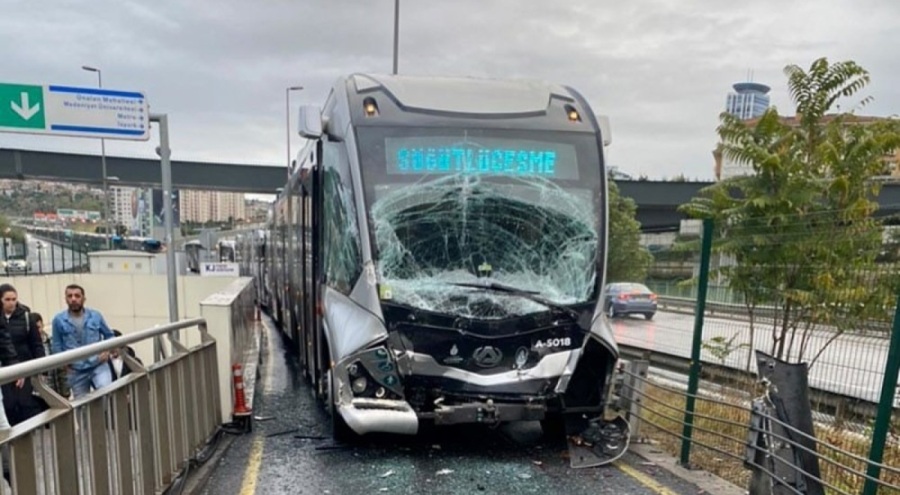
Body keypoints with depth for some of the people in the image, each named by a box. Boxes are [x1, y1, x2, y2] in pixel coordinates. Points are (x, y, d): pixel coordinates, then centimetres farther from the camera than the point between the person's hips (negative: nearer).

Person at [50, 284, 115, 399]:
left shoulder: (95, 316, 1)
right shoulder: (59, 320, -1)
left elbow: (109, 335, 13)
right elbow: (56, 345, 8)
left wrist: (107, 350, -2)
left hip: (98, 365, -1)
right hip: (76, 371, 1)